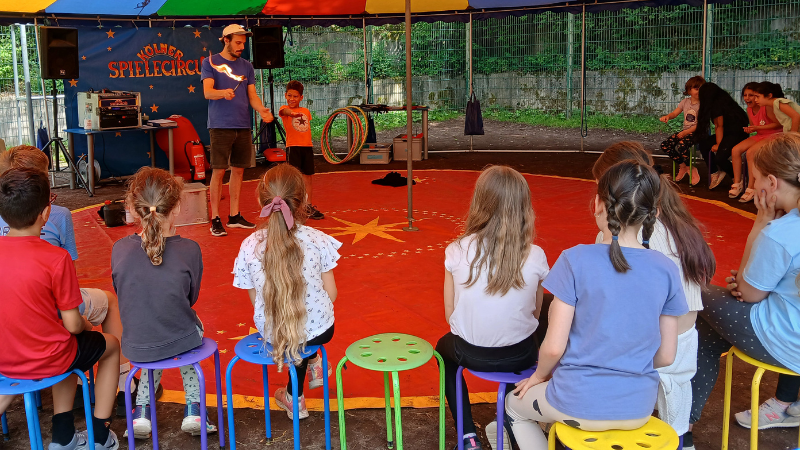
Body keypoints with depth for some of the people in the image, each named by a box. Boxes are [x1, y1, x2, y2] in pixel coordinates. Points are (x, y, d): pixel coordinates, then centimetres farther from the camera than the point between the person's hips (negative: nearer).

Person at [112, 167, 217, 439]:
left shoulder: (119, 249, -13)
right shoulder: (189, 250, -18)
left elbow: (122, 295, 3)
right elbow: (191, 298, -2)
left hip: (135, 347, 2)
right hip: (181, 342, -2)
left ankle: (143, 411, 28)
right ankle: (193, 408, 30)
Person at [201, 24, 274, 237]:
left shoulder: (246, 66, 14)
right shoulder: (211, 62, 0)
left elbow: (252, 95, 11)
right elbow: (207, 92, -10)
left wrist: (261, 110, -9)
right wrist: (223, 93, -31)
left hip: (243, 126, 5)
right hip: (220, 126, -5)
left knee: (238, 170, 10)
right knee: (219, 171, -5)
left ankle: (234, 215, 19)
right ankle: (215, 219, 0)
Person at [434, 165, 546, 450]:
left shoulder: (457, 251, -16)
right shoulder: (536, 257, -14)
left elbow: (450, 314, -6)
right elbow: (535, 313, -2)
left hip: (471, 354, -1)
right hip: (521, 357, 1)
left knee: (445, 347, 34)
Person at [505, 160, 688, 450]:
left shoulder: (576, 260, -19)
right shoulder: (667, 271, -8)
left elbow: (554, 347, -16)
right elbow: (666, 356, -2)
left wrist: (539, 375, 5)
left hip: (580, 407, -4)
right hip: (639, 410, 4)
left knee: (515, 405, 28)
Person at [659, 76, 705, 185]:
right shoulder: (685, 102, 11)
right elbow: (675, 113, 12)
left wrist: (686, 132, -21)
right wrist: (667, 116, -13)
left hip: (697, 132, -7)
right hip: (685, 131, 7)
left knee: (681, 146, -34)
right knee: (665, 145, -12)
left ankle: (691, 169, -9)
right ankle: (683, 165, 5)